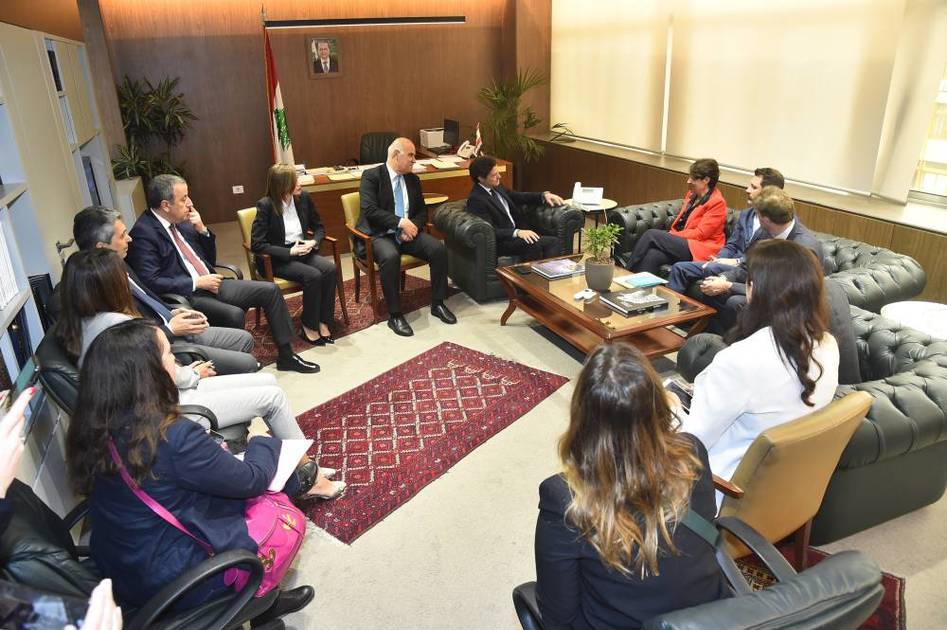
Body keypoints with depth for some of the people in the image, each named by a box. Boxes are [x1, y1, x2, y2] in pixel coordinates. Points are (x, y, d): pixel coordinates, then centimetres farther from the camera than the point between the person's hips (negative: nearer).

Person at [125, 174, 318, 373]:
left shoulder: (182, 222, 9)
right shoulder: (143, 234, -14)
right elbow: (151, 282, -21)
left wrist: (202, 230, 0)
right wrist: (197, 282, -17)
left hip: (209, 283, 8)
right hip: (186, 296, -8)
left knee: (270, 290, -1)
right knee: (234, 315, -33)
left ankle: (286, 355, 6)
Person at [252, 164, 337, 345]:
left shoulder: (304, 198, 0)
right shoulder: (265, 205, -14)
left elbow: (318, 227, 13)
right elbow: (257, 244, -16)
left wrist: (314, 242, -10)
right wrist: (289, 251, -23)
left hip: (302, 251, 5)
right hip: (277, 258, -5)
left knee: (330, 269, -24)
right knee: (313, 276, -30)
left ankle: (323, 323, -16)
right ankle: (309, 327, -13)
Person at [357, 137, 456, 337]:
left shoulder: (413, 179, 13)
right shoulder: (371, 176, -5)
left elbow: (422, 211, 14)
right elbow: (369, 210, -16)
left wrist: (413, 226, -8)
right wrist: (400, 222, -21)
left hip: (408, 231, 5)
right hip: (379, 234, -5)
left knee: (439, 249, -19)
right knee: (390, 257, -37)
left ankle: (437, 304, -4)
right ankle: (395, 315, -24)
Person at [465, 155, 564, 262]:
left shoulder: (496, 188, 12)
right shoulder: (475, 199, -14)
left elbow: (520, 197, 25)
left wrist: (544, 195, 9)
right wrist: (517, 232, -31)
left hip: (516, 233, 9)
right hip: (499, 242, -9)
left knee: (555, 242, -11)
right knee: (533, 244, -34)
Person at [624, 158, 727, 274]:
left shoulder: (717, 203, -7)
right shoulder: (692, 194, 16)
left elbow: (700, 233, -13)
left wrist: (672, 236, -13)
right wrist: (670, 235, -1)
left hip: (699, 249, -7)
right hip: (680, 242, 7)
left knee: (652, 234, -22)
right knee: (652, 256, -27)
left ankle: (628, 271, -16)